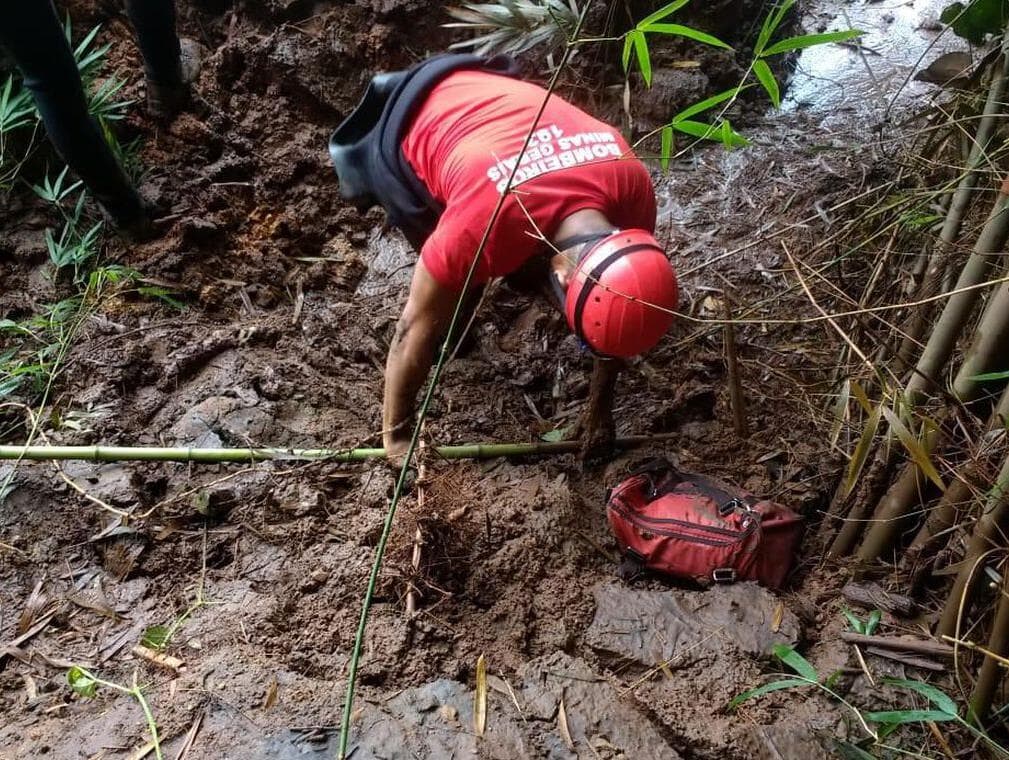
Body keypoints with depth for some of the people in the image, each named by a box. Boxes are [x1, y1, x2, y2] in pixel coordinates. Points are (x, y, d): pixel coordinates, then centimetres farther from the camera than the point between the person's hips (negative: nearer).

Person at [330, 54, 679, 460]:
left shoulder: (634, 186, -28)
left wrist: (600, 405, -2)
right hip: (410, 131, -4)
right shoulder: (483, 227, -43)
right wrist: (396, 435, -15)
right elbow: (417, 329, -27)